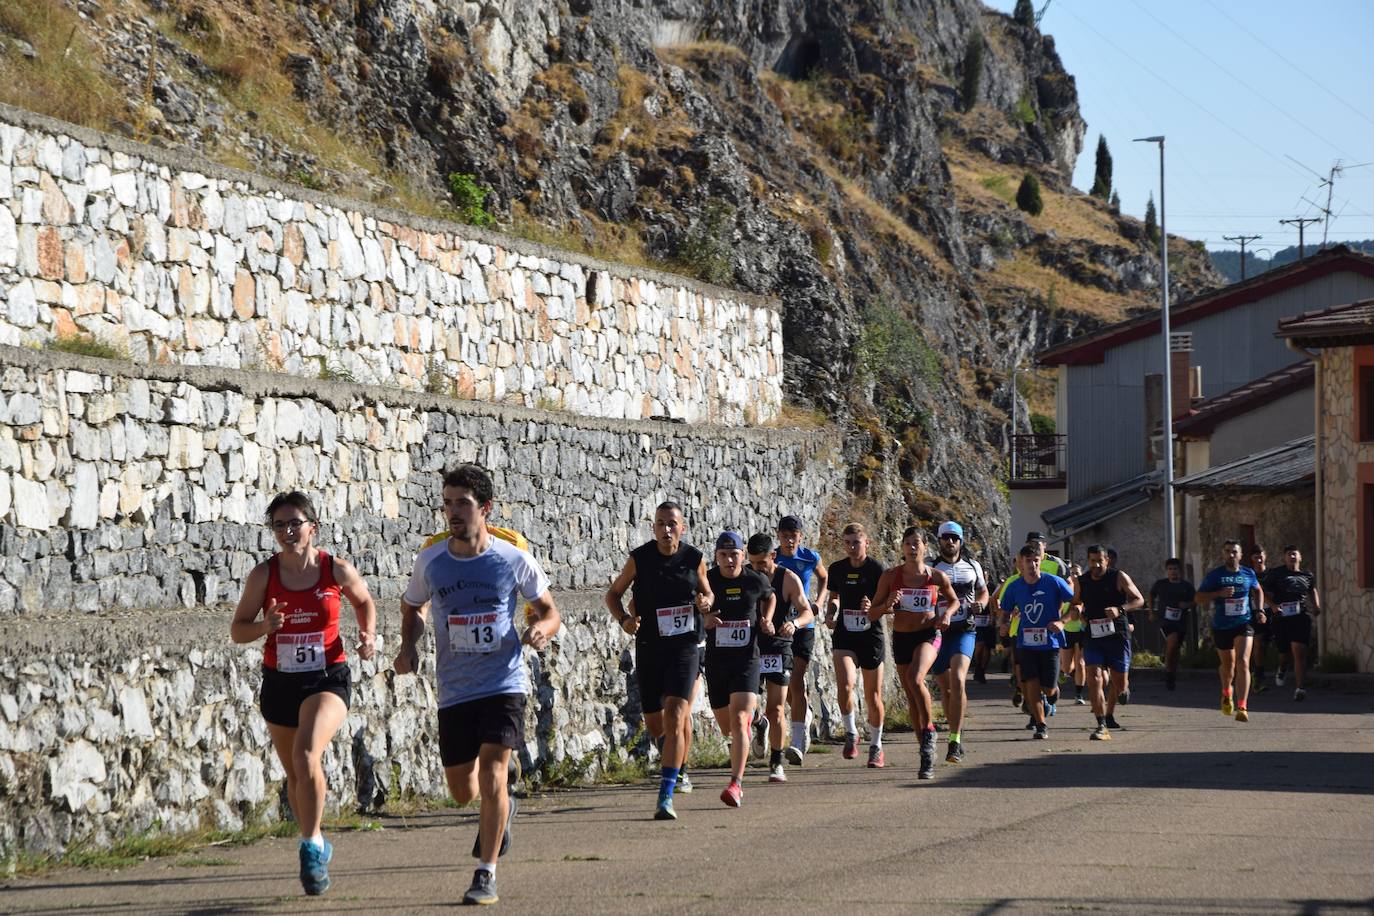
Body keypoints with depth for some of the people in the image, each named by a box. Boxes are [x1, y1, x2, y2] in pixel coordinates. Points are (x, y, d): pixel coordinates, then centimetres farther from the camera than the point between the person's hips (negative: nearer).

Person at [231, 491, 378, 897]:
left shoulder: (336, 570, -6)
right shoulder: (263, 575, -5)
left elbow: (364, 602, 14)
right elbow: (237, 630, 1)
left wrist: (368, 637, -3)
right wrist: (264, 627, -20)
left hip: (327, 679, -3)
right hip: (279, 683, 3)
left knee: (306, 755, -27)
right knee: (294, 774, 15)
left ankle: (311, 847, -16)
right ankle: (317, 847, 36)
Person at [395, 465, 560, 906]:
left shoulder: (514, 560, -7)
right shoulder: (430, 562, -2)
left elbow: (549, 612, 6)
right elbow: (411, 607, 17)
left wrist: (541, 629, -17)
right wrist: (408, 646, -3)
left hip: (504, 683, -3)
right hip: (455, 689, 3)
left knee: (492, 774, -17)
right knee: (463, 792, 8)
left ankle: (486, 874, -8)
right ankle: (502, 807, 44)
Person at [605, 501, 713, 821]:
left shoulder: (695, 559, -3)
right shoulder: (639, 558, -5)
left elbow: (707, 592, 15)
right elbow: (613, 594, 7)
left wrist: (706, 602, -9)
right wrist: (624, 620, -13)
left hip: (684, 647, -2)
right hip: (648, 648, 2)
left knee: (674, 718, -17)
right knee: (655, 724, 11)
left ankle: (666, 797, -18)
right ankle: (680, 765, 46)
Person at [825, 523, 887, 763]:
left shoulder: (877, 569, -7)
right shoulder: (837, 569, 4)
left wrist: (872, 607, -27)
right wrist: (830, 614, -1)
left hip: (871, 637, -2)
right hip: (844, 637, 2)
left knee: (873, 696, 7)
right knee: (844, 685, -21)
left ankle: (876, 745, 24)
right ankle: (851, 733, 1)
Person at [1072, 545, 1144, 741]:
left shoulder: (1118, 577, -4)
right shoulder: (1081, 582, 6)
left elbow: (1139, 600, -3)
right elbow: (1076, 604, 22)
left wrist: (1120, 610, -20)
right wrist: (1077, 610, -3)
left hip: (1118, 636, -1)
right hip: (1093, 637, 1)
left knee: (1119, 684, 7)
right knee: (1094, 679, -15)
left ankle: (1109, 714, 35)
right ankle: (1102, 726, -14)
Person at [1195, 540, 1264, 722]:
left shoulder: (1248, 574, 5)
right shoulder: (1214, 575, -3)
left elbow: (1257, 591, 24)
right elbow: (1198, 598, -5)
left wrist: (1259, 610, 8)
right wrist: (1219, 593, -19)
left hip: (1243, 625, 0)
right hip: (1221, 626, 0)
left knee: (1242, 662, -17)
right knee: (1227, 664, 15)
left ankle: (1242, 707, -19)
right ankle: (1226, 693, 48)